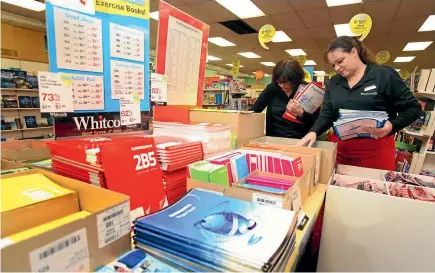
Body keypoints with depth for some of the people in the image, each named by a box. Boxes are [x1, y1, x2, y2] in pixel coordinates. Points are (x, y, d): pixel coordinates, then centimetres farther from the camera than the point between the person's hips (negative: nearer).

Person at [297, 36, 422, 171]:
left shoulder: (385, 75, -3)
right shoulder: (333, 82, 9)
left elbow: (413, 108, -1)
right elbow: (326, 114, 6)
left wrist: (392, 126, -20)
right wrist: (314, 132, -13)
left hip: (376, 149, -3)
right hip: (339, 148, 4)